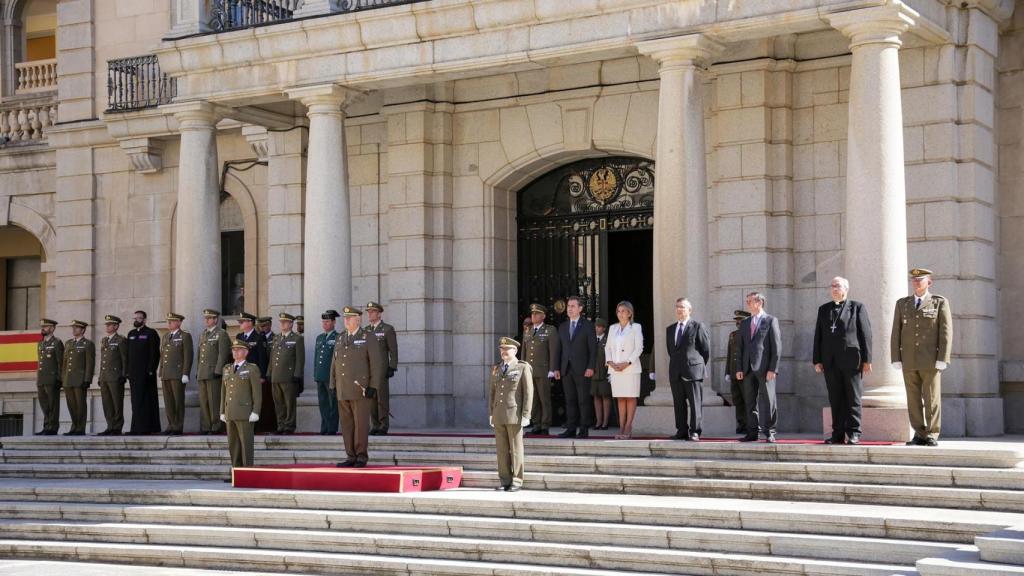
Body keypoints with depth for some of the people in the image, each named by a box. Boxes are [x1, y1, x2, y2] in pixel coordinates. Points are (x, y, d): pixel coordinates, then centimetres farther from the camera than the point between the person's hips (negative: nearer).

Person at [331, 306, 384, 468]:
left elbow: (377, 363, -9)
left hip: (361, 390, -6)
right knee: (347, 424, 5)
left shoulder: (369, 338, -4)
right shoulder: (341, 338, 13)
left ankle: (362, 457, 2)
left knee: (361, 423, -5)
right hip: (343, 390, 6)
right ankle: (351, 457, 10)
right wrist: (334, 386, 10)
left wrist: (373, 386, -14)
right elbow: (335, 363, 15)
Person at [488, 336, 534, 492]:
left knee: (515, 449, -1)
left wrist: (525, 416, -12)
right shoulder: (496, 369, 13)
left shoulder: (523, 368, -4)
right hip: (499, 415, 5)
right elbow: (491, 392, 15)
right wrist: (490, 414, 9)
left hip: (515, 415, -5)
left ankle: (516, 482, 3)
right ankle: (504, 481, 10)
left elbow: (528, 393, -7)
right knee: (502, 450, 5)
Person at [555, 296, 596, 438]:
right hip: (566, 370, 4)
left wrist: (591, 367, -12)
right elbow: (559, 349, 15)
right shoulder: (562, 327, 16)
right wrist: (557, 368, 7)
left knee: (584, 400, -4)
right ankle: (571, 429, 7)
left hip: (582, 370, -4)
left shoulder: (588, 326, 2)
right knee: (570, 400, 4)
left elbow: (593, 348, -3)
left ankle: (584, 429, -1)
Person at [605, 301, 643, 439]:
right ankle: (621, 428, 3)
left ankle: (628, 428, -6)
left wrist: (627, 363, -14)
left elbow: (639, 348, -5)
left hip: (630, 368, -4)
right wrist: (610, 362, -4)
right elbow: (608, 347, 14)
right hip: (615, 369, 4)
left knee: (631, 397, -5)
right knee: (620, 398, 3)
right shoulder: (613, 328, 16)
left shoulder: (635, 328, 3)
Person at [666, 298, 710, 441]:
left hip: (692, 370, -5)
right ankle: (682, 431, 10)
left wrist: (699, 365, 6)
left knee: (695, 403, -5)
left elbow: (706, 349, 1)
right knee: (678, 404, 6)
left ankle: (695, 432, -3)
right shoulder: (670, 329, 16)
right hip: (675, 373, 5)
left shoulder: (698, 327, -1)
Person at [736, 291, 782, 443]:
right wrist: (740, 369, 6)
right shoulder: (744, 324, 17)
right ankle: (752, 433, 10)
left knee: (767, 401, -3)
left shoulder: (771, 321, 0)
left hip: (765, 368, -5)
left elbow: (777, 347, -5)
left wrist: (773, 369, -12)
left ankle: (769, 433, 1)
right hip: (748, 368, 5)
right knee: (750, 402, 6)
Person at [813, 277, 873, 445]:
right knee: (835, 399, 4)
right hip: (830, 361, 4)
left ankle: (853, 433, 2)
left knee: (853, 398, -1)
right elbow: (818, 335, 13)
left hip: (851, 360, -4)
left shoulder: (857, 307, 5)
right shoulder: (823, 309, 16)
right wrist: (817, 360, 5)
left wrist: (866, 359, -7)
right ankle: (838, 434, 7)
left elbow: (865, 334, 0)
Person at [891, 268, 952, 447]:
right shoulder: (902, 304, 11)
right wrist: (896, 359, 0)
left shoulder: (940, 302, 1)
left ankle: (932, 435, 1)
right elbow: (896, 333, 8)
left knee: (932, 399, -3)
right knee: (913, 400, 3)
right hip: (909, 361, 3)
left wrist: (942, 359, -13)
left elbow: (945, 332, -5)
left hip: (931, 361, -3)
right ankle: (919, 435, 8)